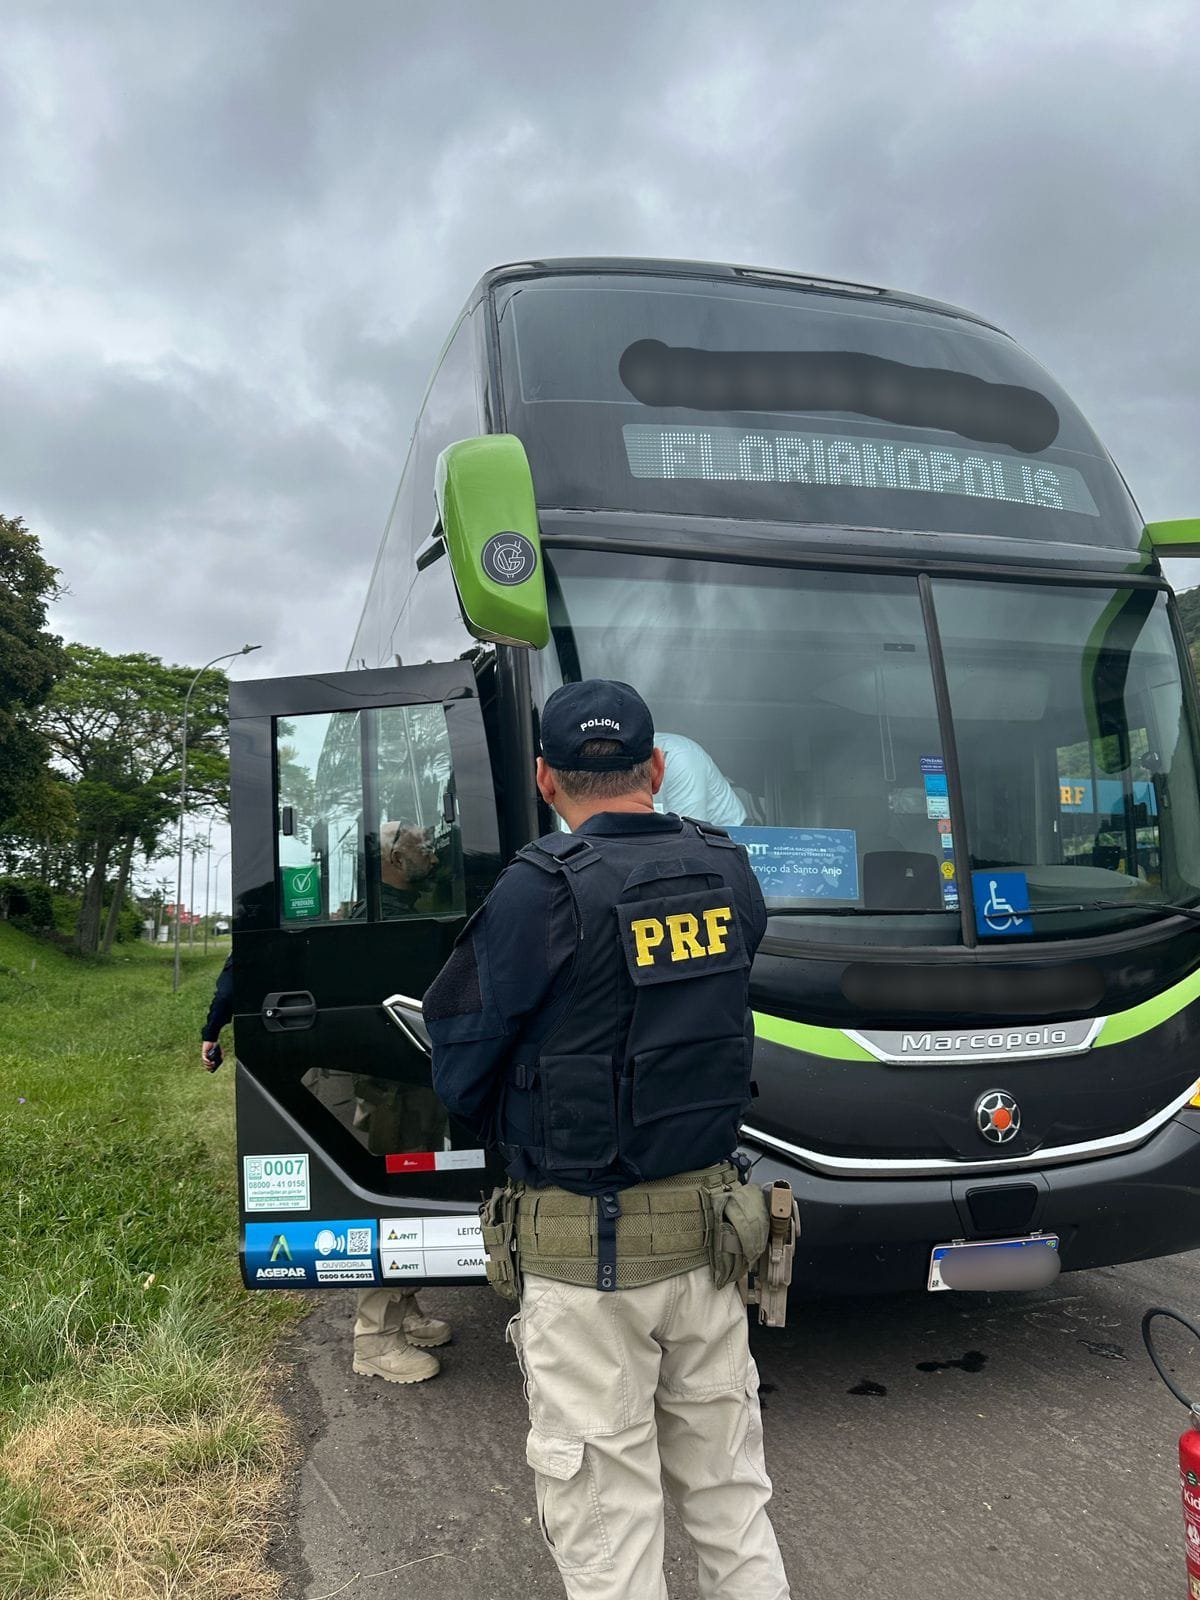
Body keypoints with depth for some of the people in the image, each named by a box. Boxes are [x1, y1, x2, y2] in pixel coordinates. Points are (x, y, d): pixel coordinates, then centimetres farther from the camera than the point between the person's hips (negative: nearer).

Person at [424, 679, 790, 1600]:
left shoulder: (542, 890, -17)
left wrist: (519, 1137, 10)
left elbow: (458, 1064, -9)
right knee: (732, 1497, 21)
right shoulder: (730, 874, -1)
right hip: (710, 1226, 6)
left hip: (585, 1249, -5)